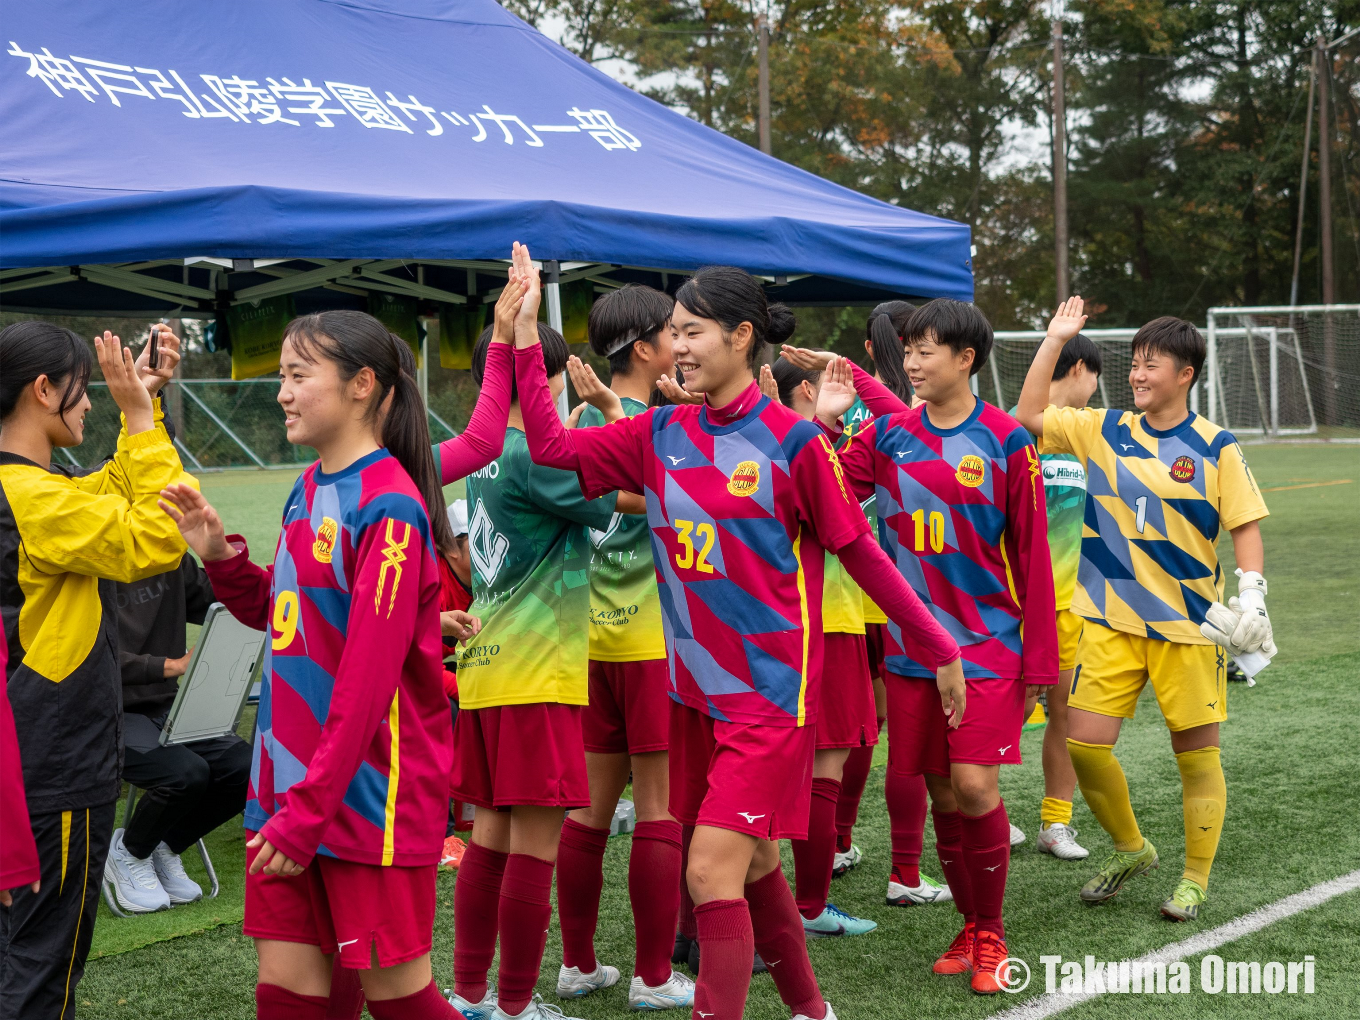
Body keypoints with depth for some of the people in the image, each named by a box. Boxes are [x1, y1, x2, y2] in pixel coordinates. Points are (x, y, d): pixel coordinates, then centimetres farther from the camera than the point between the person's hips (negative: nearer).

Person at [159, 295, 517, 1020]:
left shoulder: (389, 505, -16)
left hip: (369, 791, -7)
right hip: (288, 784, 7)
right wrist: (220, 555, 4)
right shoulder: (309, 489, 10)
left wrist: (309, 809, -17)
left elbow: (369, 676, -18)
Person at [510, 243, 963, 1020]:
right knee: (754, 863, 17)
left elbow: (862, 554, -5)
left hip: (771, 690, -6)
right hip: (696, 686, 6)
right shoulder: (661, 434, 4)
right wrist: (526, 332, -1)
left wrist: (939, 650, -1)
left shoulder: (793, 443, -12)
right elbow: (553, 447, 1)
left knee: (714, 870, -13)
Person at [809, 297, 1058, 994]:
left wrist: (1039, 661, -3)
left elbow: (1032, 558, -3)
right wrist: (824, 422, -10)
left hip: (987, 643, -3)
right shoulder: (888, 434, 5)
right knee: (941, 793, 7)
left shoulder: (1006, 441, -5)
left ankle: (991, 935, 8)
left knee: (974, 787, -12)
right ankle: (970, 928, 25)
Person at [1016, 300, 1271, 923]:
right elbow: (1029, 415, 4)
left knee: (1196, 753, 2)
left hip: (1190, 623, -3)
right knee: (1083, 744, -2)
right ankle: (1130, 849, 22)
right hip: (1112, 620, 3)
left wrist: (1250, 596, -16)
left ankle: (1196, 880, 17)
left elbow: (1246, 526, -2)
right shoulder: (1104, 431, 5)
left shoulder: (1215, 448, -3)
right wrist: (1054, 340, 2)